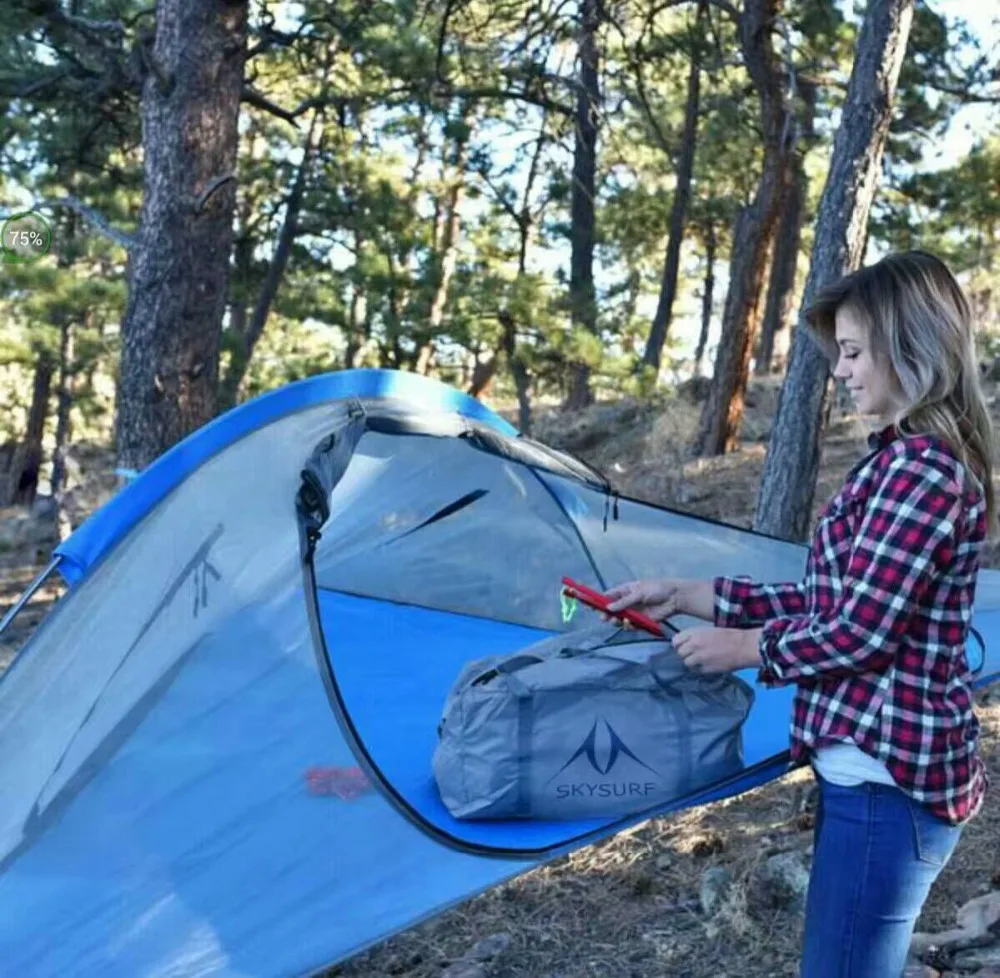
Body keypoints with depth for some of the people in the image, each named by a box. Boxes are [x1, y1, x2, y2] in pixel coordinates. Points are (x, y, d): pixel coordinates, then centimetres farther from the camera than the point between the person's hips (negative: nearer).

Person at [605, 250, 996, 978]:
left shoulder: (919, 465, -20)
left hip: (882, 774, -10)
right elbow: (829, 601, 13)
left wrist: (745, 648, -5)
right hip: (896, 760, 10)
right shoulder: (915, 456, 13)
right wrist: (687, 596, 9)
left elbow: (858, 633, -21)